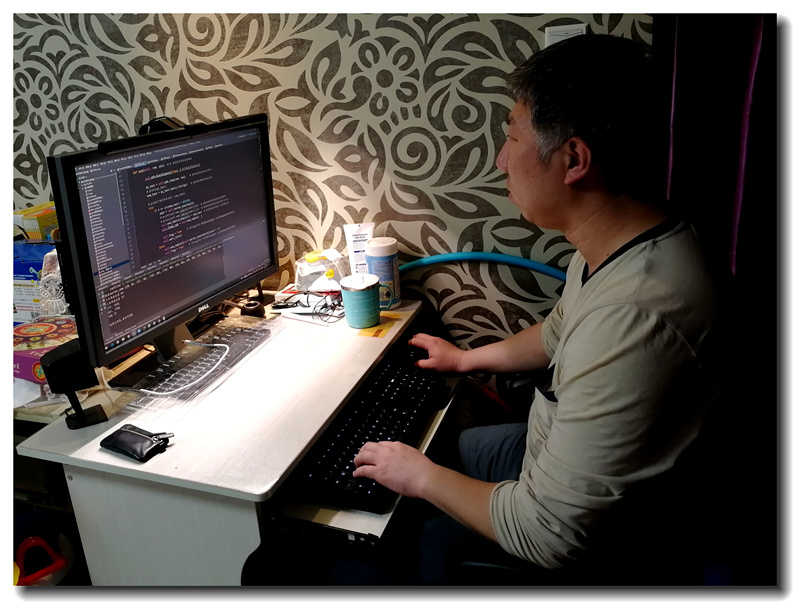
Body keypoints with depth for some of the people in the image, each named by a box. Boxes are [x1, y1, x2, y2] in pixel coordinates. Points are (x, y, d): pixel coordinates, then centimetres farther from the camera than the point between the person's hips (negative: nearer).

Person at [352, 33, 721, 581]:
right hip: (554, 454, 9)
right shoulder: (619, 244, -6)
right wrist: (468, 359, 19)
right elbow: (559, 332, 16)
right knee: (430, 443, 22)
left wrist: (422, 477, -20)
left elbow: (550, 536, -34)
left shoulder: (634, 320, -41)